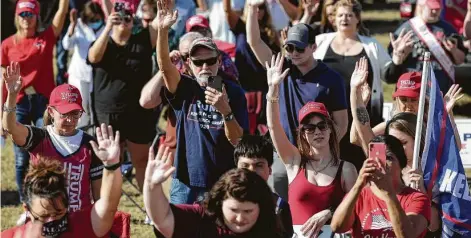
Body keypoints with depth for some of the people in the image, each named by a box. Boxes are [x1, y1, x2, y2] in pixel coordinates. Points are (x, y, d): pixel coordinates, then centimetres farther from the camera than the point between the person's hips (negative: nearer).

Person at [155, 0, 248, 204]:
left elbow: (238, 141, -8)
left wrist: (226, 111, -26)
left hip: (222, 182, -1)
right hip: (185, 181, 1)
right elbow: (164, 66, -20)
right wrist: (162, 30, -35)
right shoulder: (185, 89, 0)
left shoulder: (233, 93, -4)